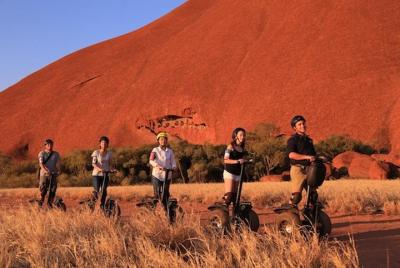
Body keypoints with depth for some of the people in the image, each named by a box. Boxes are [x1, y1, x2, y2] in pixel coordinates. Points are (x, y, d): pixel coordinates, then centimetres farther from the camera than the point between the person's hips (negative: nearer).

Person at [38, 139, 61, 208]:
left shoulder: (56, 154, 9)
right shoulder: (42, 153, 3)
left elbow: (58, 163, 1)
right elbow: (41, 163, -10)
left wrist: (58, 170, -20)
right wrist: (45, 170, -28)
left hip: (53, 174, 2)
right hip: (44, 174, -2)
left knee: (52, 189, -1)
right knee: (43, 189, -3)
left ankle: (50, 203, 11)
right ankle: (41, 202, 15)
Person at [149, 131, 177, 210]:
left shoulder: (170, 151, 4)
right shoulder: (155, 150, -1)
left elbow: (173, 162, 0)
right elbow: (151, 161, -15)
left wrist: (173, 167, -22)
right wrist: (158, 166, -32)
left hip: (167, 175, 2)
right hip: (157, 175, -2)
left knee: (166, 194, 5)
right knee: (157, 194, -5)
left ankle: (166, 209, 16)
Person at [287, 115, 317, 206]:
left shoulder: (308, 140, 20)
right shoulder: (293, 139, -3)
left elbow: (314, 155, 28)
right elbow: (291, 155, -19)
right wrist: (307, 157, -24)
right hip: (298, 169, -7)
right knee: (296, 195, -12)